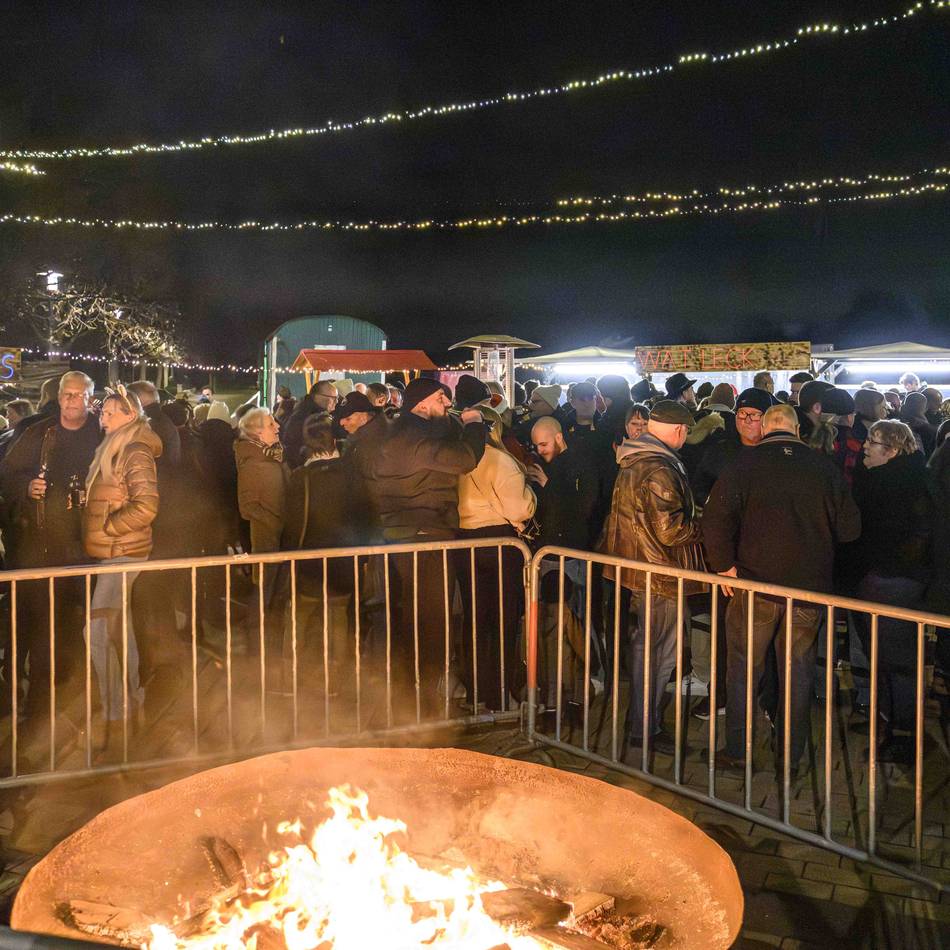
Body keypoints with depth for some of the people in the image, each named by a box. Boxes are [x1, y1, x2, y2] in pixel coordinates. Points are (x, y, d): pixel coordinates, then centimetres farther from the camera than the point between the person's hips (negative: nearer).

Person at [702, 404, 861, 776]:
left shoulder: (744, 465, -7)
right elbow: (849, 528, 2)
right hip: (810, 587, 2)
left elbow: (716, 518, -17)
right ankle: (793, 754, 23)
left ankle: (735, 749, 17)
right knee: (798, 673, 14)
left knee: (743, 671, 11)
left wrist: (724, 565, -8)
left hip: (755, 584, -2)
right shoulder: (826, 468, -1)